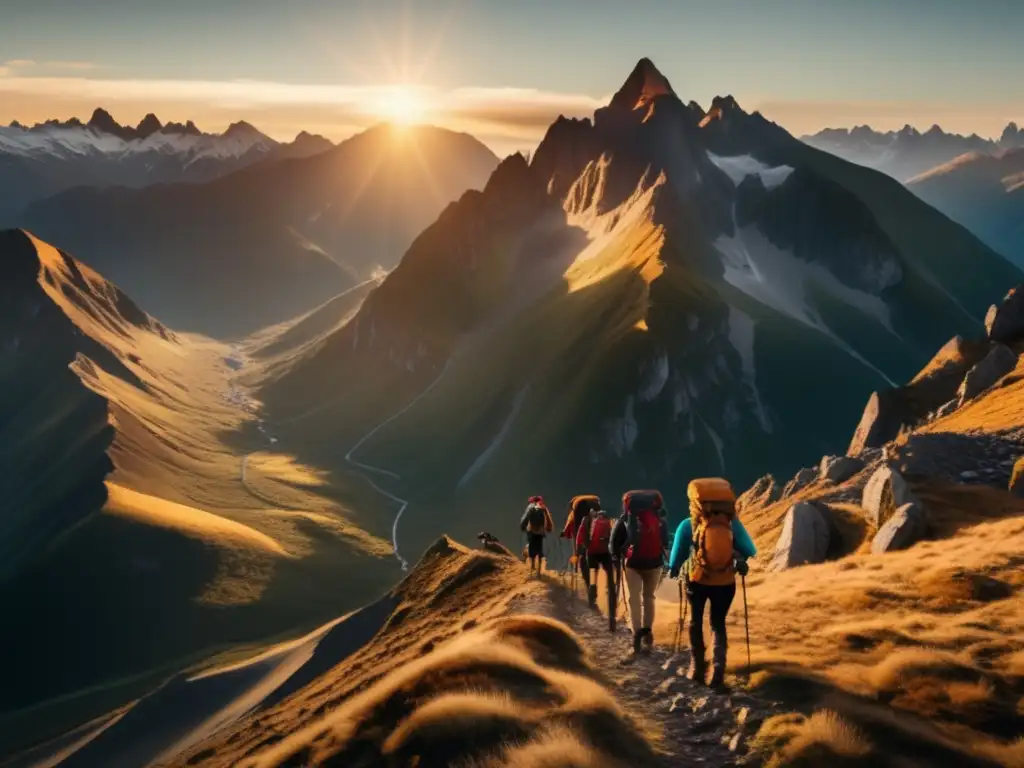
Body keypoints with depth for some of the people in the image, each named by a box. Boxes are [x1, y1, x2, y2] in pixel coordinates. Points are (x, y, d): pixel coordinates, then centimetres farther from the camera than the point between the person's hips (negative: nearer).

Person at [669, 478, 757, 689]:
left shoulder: (688, 525, -8)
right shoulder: (732, 524, -5)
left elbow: (678, 554, -3)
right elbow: (750, 551, -4)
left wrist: (673, 570, 17)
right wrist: (740, 561, 17)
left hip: (697, 581, -1)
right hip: (725, 583, 1)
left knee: (696, 622, 21)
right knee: (718, 624, 16)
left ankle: (697, 667, 22)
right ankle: (718, 668, -1)